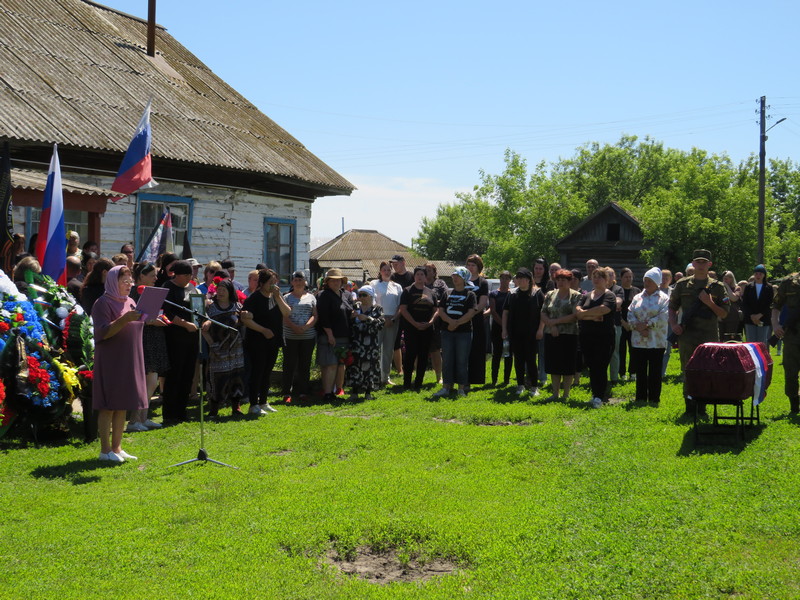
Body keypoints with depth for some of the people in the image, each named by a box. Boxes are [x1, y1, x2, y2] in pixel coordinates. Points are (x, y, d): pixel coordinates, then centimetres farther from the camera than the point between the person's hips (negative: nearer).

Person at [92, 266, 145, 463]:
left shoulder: (130, 303, 14)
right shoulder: (103, 303, -10)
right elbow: (103, 332, -21)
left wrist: (148, 318, 7)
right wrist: (124, 320, -32)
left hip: (129, 361, 8)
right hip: (110, 362, -8)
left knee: (122, 406, 10)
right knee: (108, 406, -4)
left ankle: (117, 448, 17)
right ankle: (105, 450, 2)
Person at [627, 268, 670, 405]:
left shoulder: (663, 298, -1)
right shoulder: (637, 298, 12)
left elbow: (663, 318, -12)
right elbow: (630, 315, 5)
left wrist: (646, 325, -15)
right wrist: (639, 328, -11)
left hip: (656, 341, -4)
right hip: (638, 341, 4)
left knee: (655, 373, 2)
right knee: (640, 373, 9)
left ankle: (654, 400, 9)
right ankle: (640, 399, 17)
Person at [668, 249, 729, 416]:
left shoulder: (717, 287, 8)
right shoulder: (682, 285, 9)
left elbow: (723, 314, 7)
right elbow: (672, 307, 15)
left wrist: (710, 303, -9)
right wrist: (673, 324, -2)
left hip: (709, 337, 0)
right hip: (687, 337, 0)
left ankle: (702, 407, 13)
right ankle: (690, 407, 8)